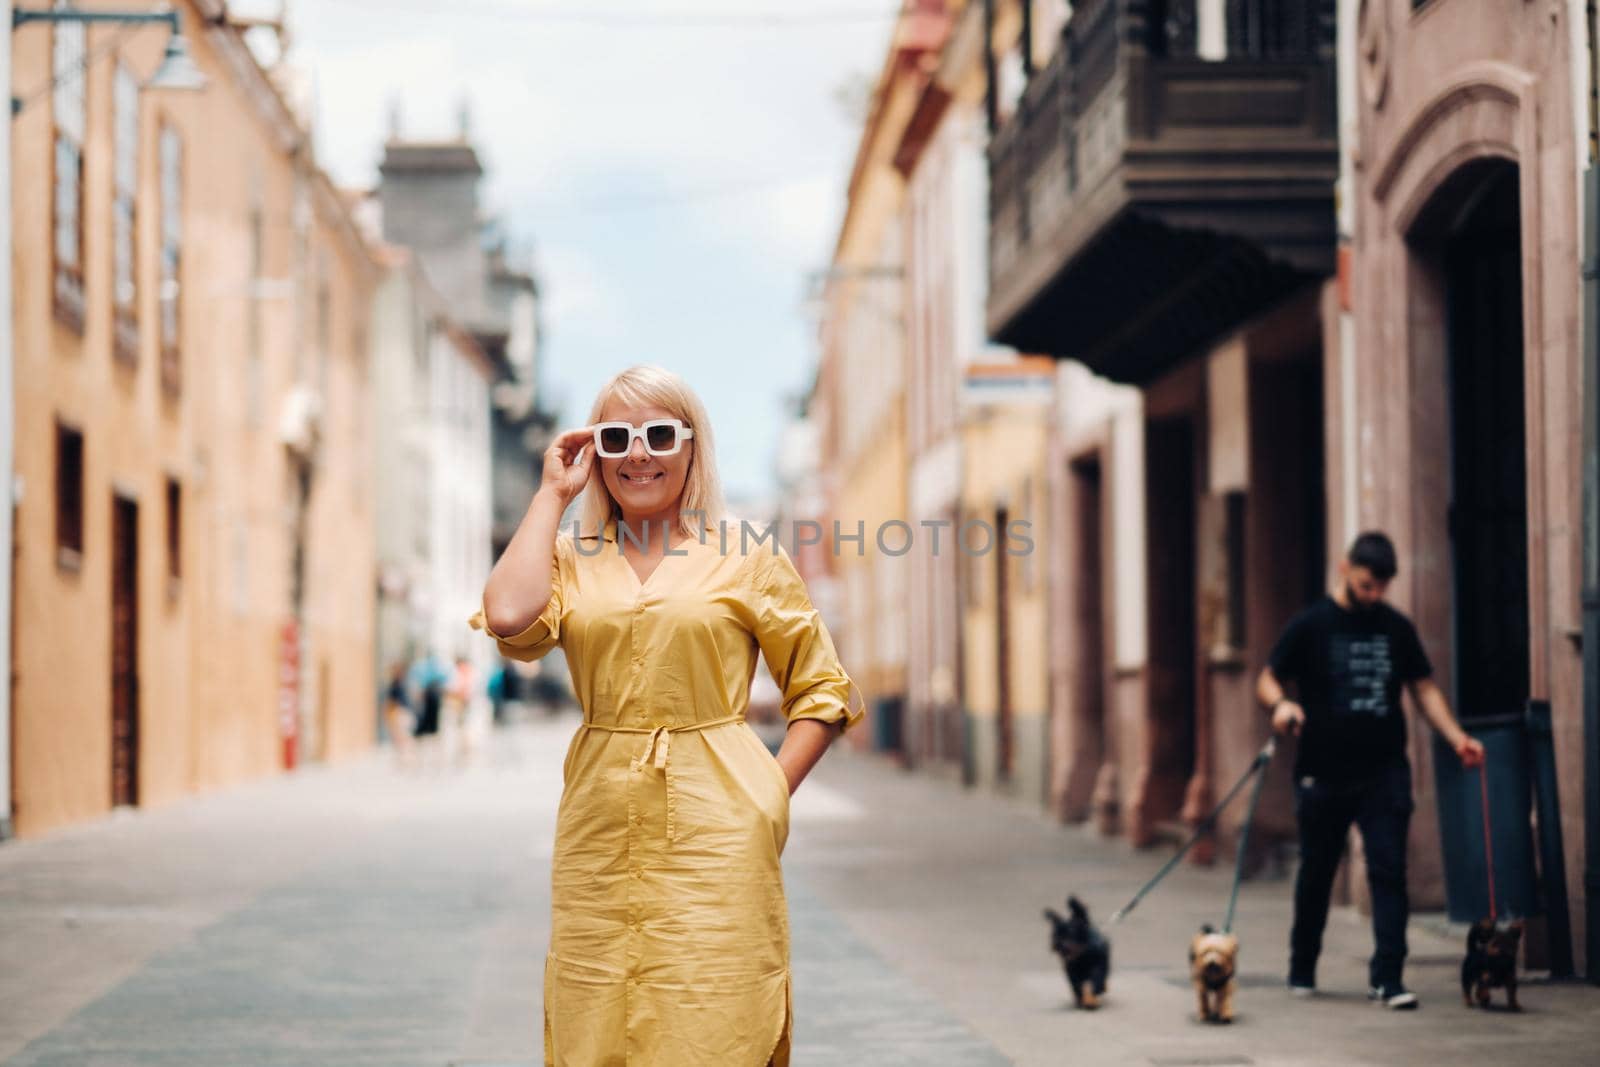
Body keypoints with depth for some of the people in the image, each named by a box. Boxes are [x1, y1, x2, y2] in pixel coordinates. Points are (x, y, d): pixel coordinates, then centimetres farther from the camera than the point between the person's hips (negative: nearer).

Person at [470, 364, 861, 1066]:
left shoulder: (746, 555, 4)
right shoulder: (571, 558, 10)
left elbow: (822, 691, 8)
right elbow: (508, 617, -12)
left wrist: (769, 795, -5)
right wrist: (554, 494, 0)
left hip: (713, 829, -2)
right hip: (598, 832, 2)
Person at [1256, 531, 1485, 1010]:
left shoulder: (1396, 628, 8)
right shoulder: (1311, 625, -1)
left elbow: (1424, 688, 11)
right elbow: (1267, 680, 0)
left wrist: (1456, 737, -3)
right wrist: (1281, 704, -23)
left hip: (1385, 772, 1)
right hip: (1323, 773, -1)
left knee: (1389, 870, -8)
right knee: (1316, 873, 11)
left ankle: (1387, 976, -10)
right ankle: (1302, 970, 27)